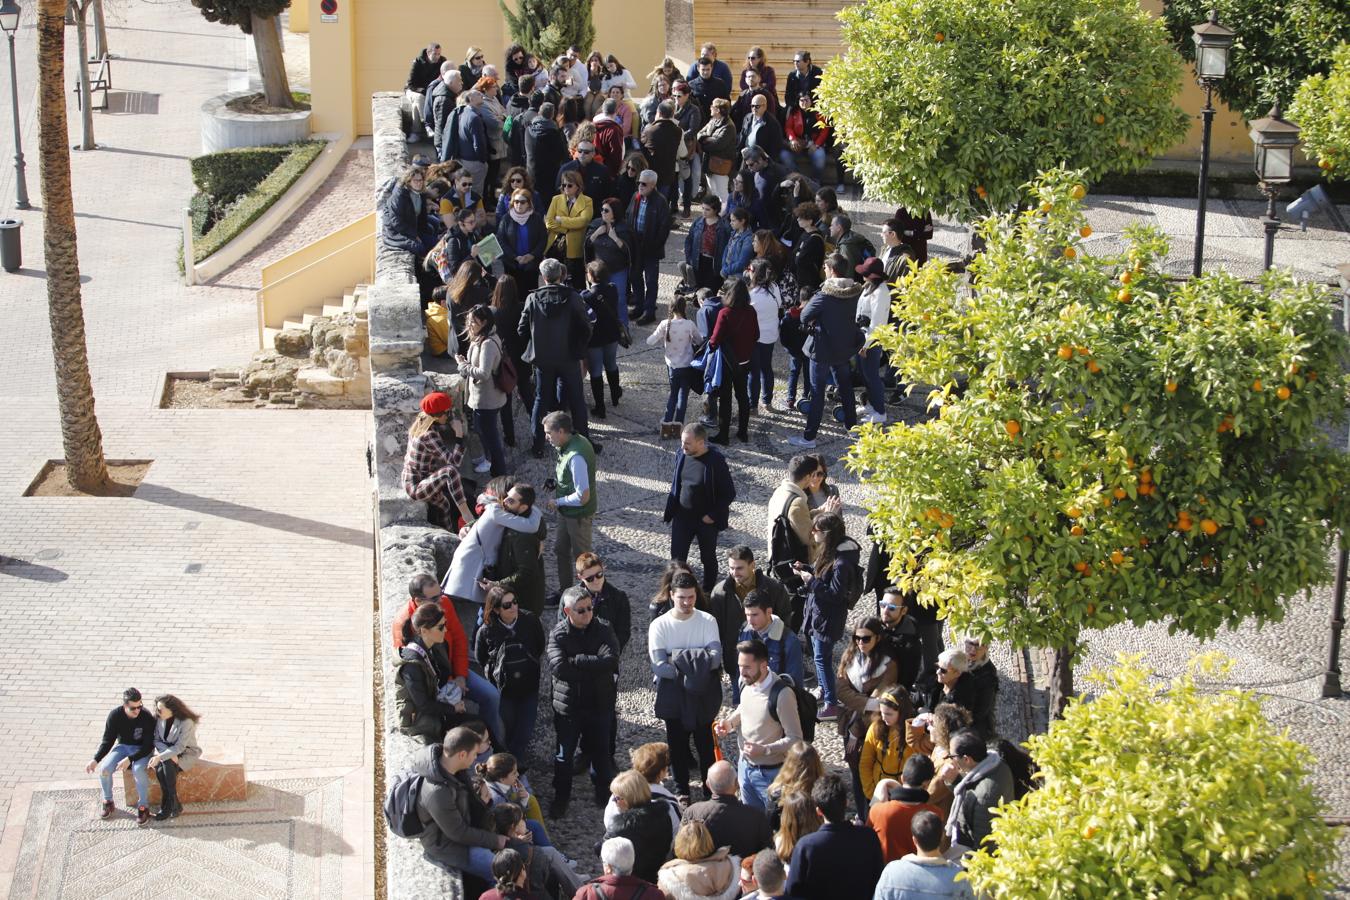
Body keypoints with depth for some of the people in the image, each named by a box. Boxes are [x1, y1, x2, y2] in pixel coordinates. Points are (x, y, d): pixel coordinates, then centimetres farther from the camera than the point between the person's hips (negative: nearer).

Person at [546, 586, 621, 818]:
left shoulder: (604, 630, -6)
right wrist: (592, 664, -19)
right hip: (567, 705, 0)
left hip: (600, 703, 1)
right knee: (564, 754, 11)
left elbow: (611, 661, -21)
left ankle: (604, 794, 34)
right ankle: (561, 797, 29)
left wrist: (577, 661, -21)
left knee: (601, 751, 14)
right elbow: (558, 667, -23)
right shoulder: (557, 634, -9)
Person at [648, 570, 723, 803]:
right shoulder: (659, 625, -8)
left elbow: (715, 657, -16)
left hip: (704, 693, 0)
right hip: (673, 694, 0)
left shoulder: (707, 621, -6)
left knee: (705, 741, 10)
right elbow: (659, 666, -16)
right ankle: (681, 790, 25)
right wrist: (691, 670, -21)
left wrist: (680, 663, -24)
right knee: (677, 743, 10)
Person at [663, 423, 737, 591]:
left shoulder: (716, 462, -22)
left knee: (708, 558, 15)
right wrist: (669, 511, 7)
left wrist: (713, 515, -17)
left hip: (706, 520, -4)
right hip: (682, 516, 4)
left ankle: (708, 593, 33)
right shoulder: (682, 455, -6)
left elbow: (729, 493, -15)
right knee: (677, 558, 6)